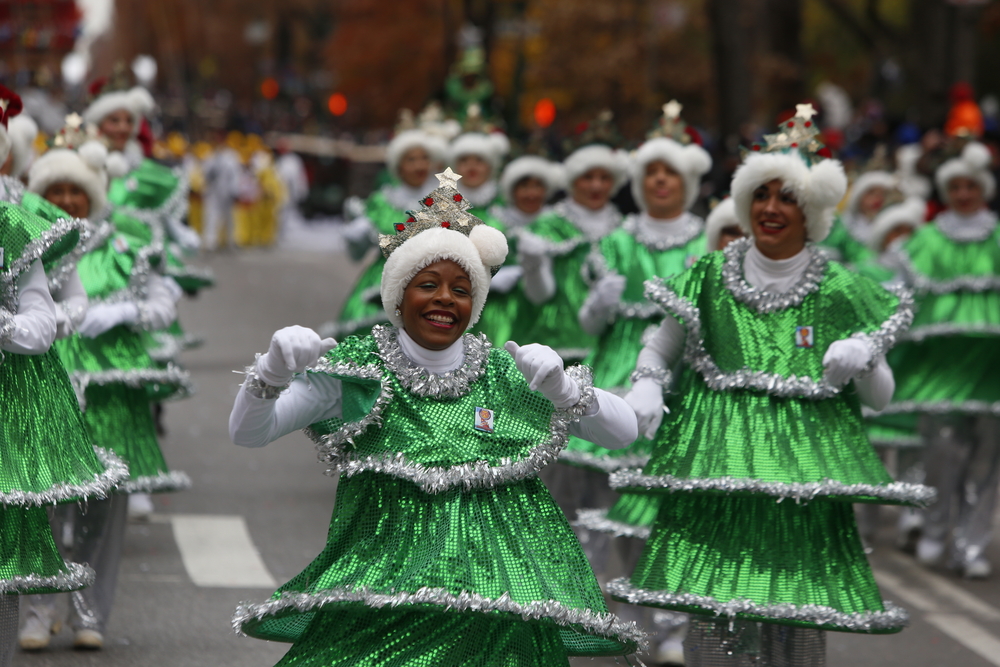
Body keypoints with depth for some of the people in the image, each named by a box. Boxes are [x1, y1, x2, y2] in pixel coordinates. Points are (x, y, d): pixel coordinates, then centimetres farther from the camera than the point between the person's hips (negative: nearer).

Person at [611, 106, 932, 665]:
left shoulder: (840, 293, 4)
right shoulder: (710, 278, 5)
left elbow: (881, 398, 8)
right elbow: (659, 349, 16)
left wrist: (863, 360, -13)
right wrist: (646, 387, -4)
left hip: (805, 468, 0)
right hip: (716, 459, 0)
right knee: (711, 617, -6)